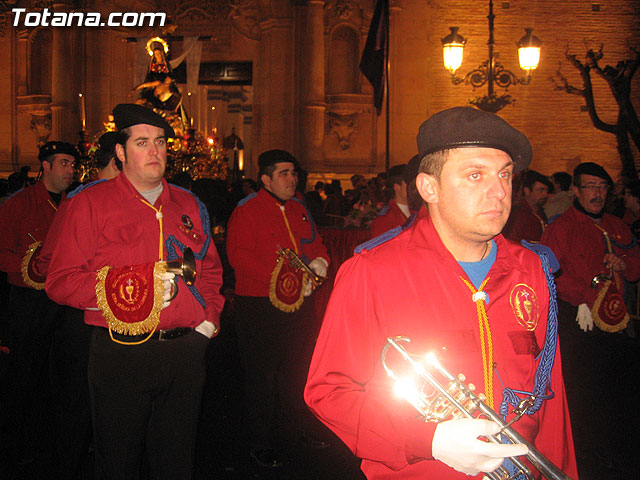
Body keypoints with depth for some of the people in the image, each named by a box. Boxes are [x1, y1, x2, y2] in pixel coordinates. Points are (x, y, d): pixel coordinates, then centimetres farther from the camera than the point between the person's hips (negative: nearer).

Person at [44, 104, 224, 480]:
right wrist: (123, 290, -17)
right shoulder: (89, 204, -2)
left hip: (185, 352, 4)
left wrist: (210, 316, 4)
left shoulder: (189, 206, 11)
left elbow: (211, 269, 19)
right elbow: (60, 282, -6)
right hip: (120, 355, -3)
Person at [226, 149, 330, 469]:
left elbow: (315, 244, 21)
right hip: (260, 308, -7)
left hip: (297, 304, 7)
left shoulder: (298, 209, 14)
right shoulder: (246, 211, -9)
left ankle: (295, 428, 37)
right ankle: (260, 444, 16)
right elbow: (239, 255, -20)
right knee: (262, 376, 2)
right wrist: (282, 279, -25)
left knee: (296, 370, 18)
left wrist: (319, 261, -3)